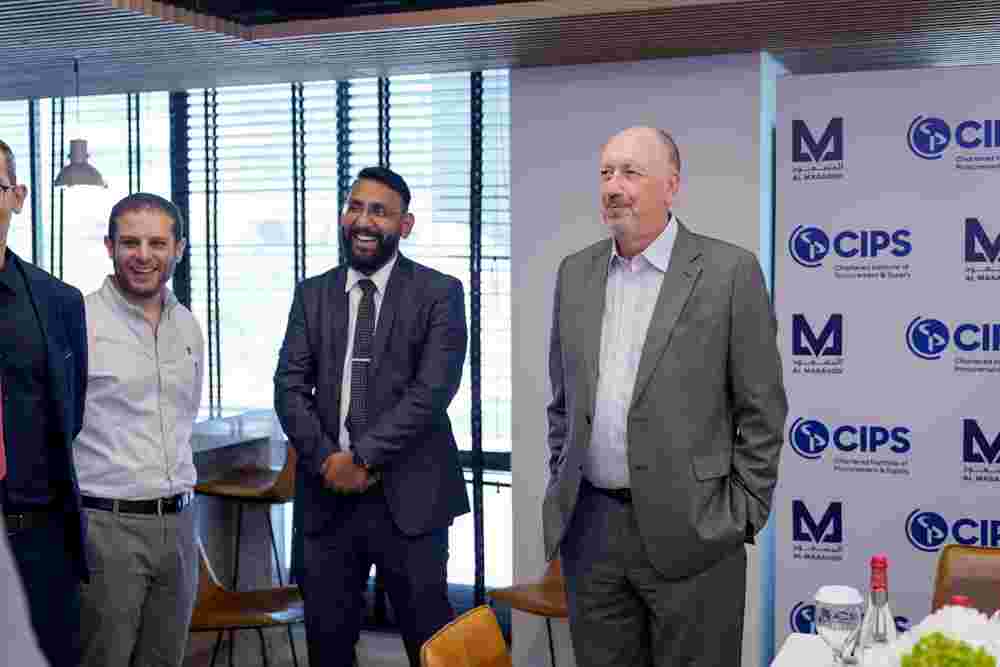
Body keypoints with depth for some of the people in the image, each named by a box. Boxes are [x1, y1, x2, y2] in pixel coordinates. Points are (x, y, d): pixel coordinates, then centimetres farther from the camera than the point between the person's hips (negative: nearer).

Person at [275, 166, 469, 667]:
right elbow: (290, 386, 4)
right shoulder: (312, 294, 11)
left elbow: (432, 390, -11)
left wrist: (361, 456, -14)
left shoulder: (439, 293, -1)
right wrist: (327, 460, -10)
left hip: (408, 495, -3)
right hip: (327, 494, 4)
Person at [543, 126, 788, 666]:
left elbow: (762, 410, -4)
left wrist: (740, 517, -7)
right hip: (588, 527, 4)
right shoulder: (575, 273, 9)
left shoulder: (729, 271, -6)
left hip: (688, 532, -4)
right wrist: (560, 489, 11)